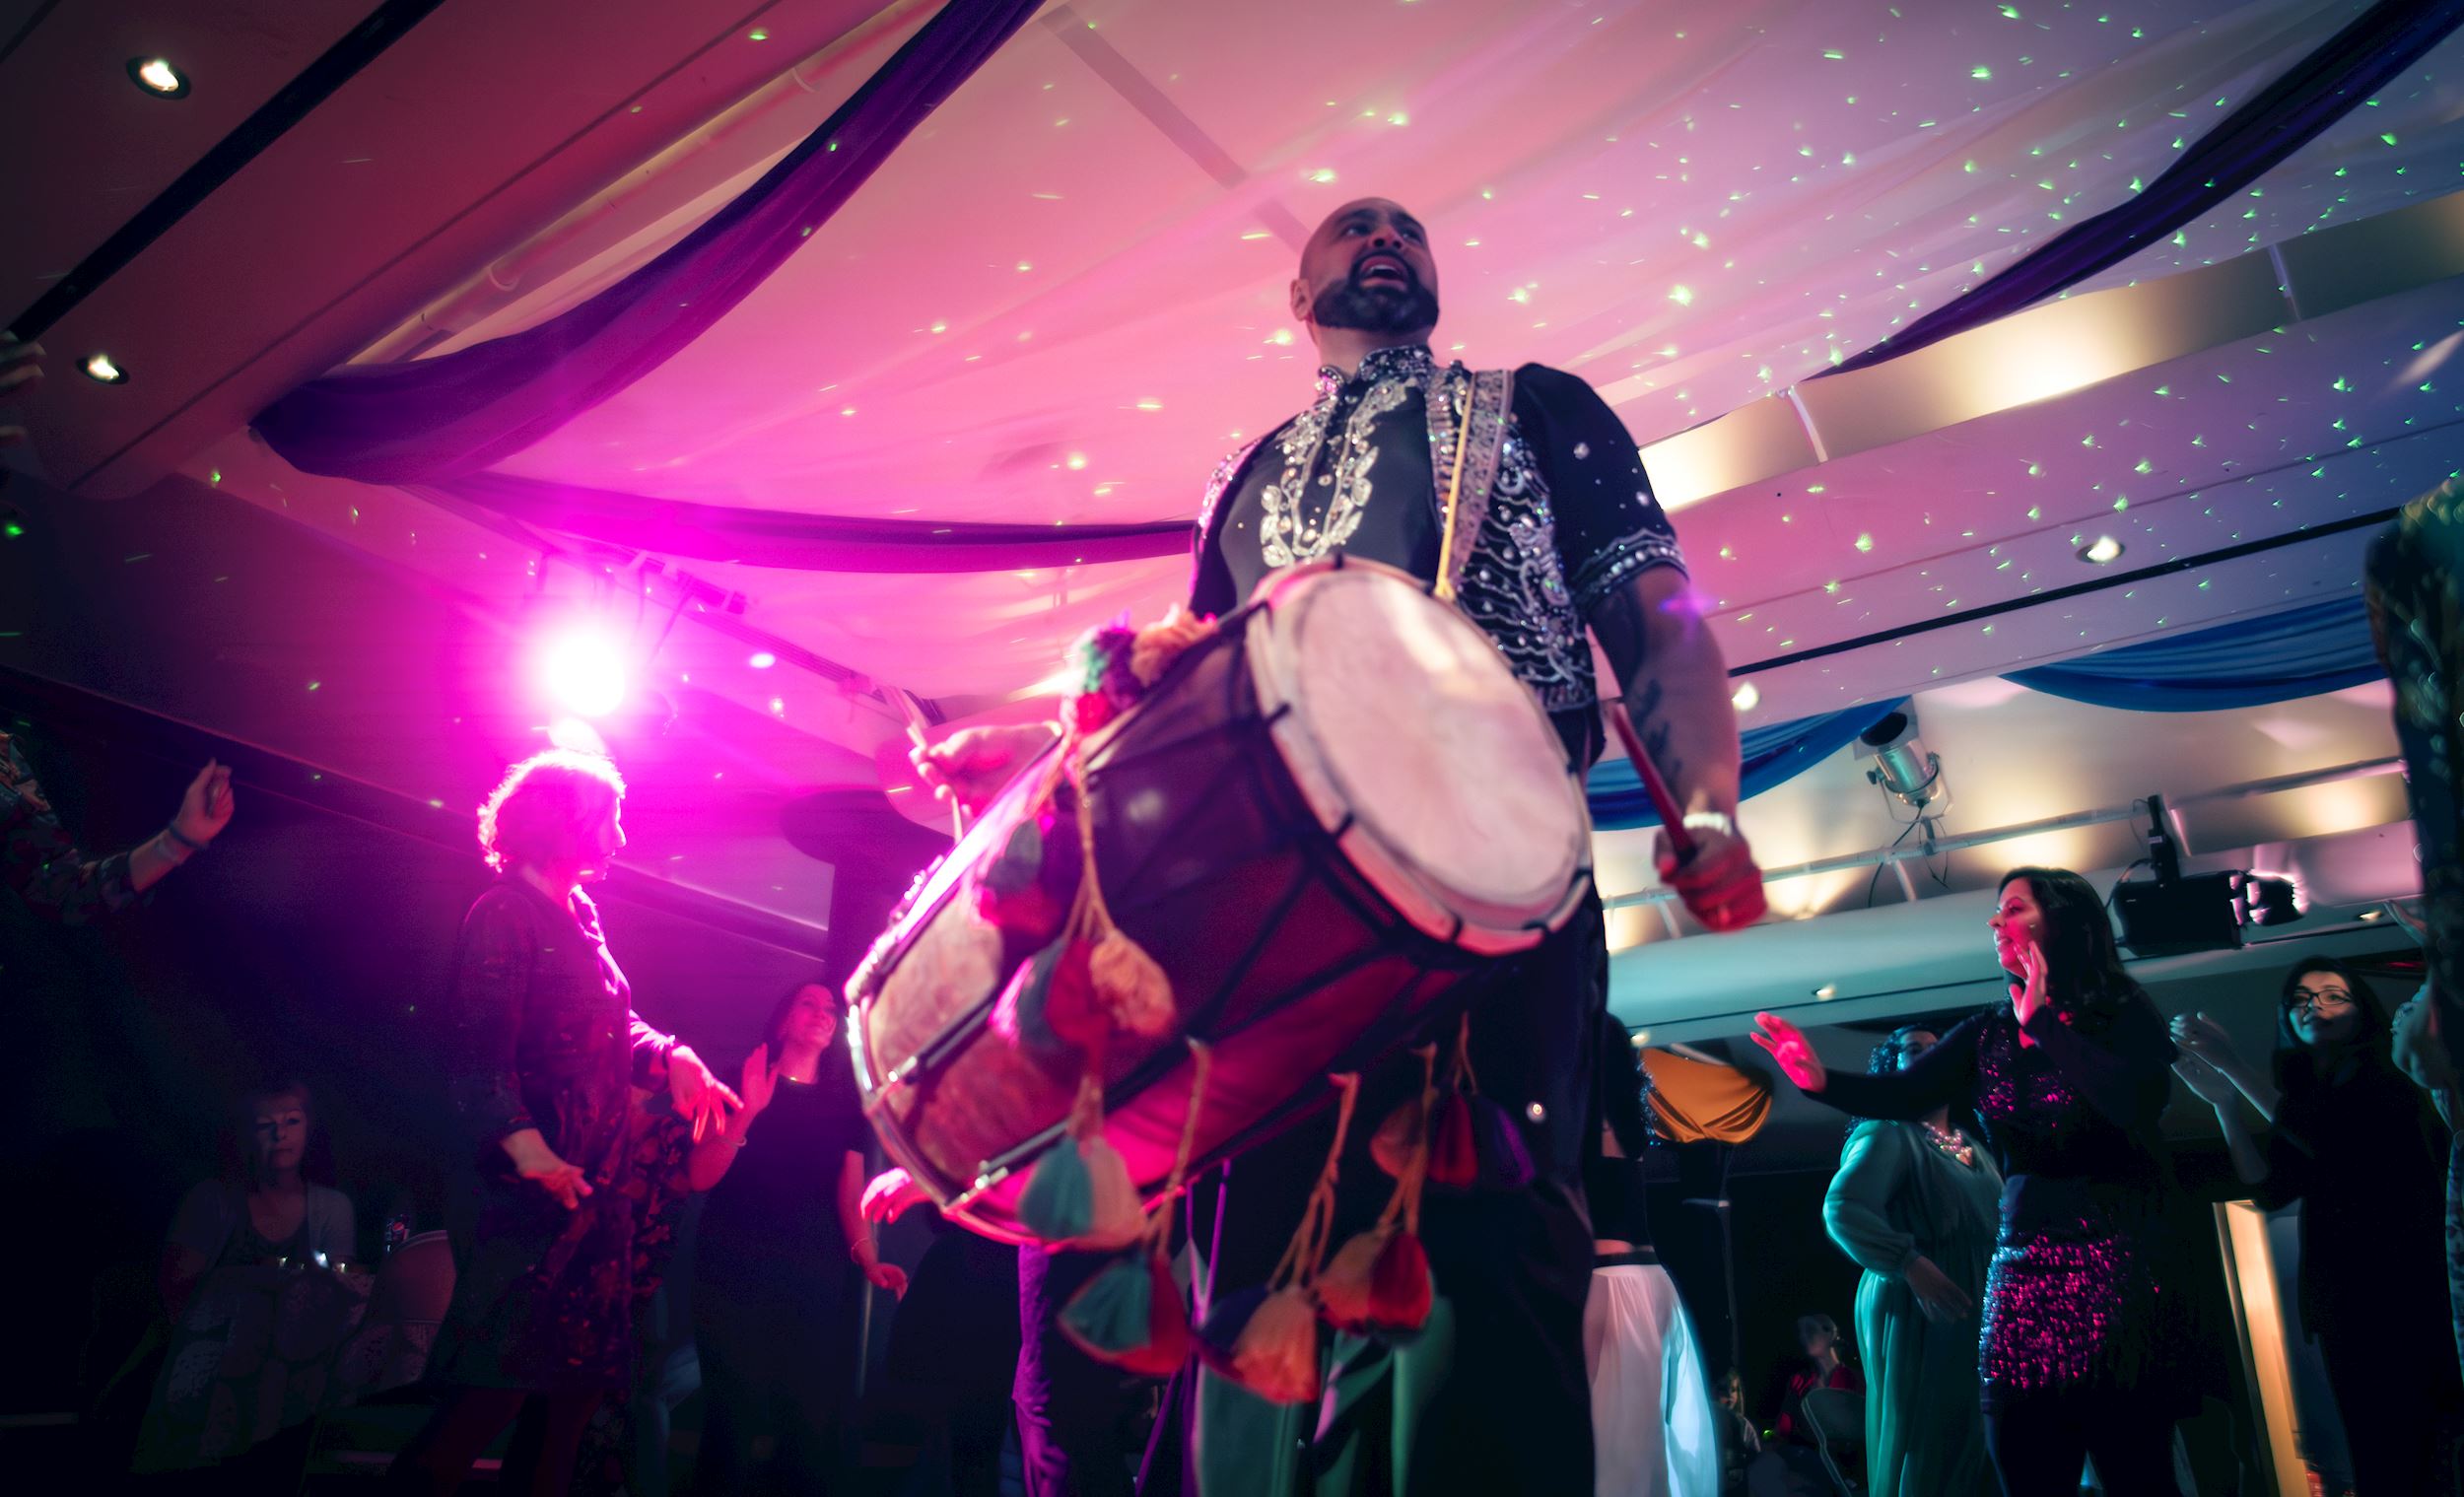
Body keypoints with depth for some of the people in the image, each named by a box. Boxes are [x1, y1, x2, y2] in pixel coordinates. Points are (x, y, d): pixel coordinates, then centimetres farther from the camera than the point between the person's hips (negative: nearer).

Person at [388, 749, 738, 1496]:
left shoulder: (581, 916, 14)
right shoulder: (505, 914, -12)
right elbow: (480, 1054, -22)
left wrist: (672, 1056, 0)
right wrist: (524, 1145, -37)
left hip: (597, 1184, 9)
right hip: (536, 1185, -9)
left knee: (581, 1384, 14)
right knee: (494, 1391, -8)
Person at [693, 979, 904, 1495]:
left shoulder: (845, 1104, 12)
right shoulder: (743, 1084, 6)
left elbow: (850, 1197, 6)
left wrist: (869, 1261, -10)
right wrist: (748, 1109, -15)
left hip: (815, 1276, 2)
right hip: (737, 1270, -2)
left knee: (813, 1418, 2)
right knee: (735, 1413, -3)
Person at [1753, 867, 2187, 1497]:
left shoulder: (2122, 1012, -3)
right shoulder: (1989, 1032, 9)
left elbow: (2140, 1100, -22)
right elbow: (1902, 1095, -5)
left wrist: (2043, 1022, -15)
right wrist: (1822, 1080, -23)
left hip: (2117, 1268, -4)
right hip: (2024, 1270, 4)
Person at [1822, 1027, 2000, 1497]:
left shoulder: (1969, 1141, 16)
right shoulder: (1887, 1134, -9)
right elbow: (1841, 1209, -23)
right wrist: (1911, 1266, -31)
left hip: (1980, 1315, 8)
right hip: (1920, 1316, -8)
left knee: (1975, 1449, 13)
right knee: (1924, 1452, -3)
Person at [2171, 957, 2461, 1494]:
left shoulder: (2383, 1079, -2)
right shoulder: (2299, 1096, 13)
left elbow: (2331, 1138, -21)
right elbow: (2273, 1189, 3)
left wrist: (2233, 1065, -21)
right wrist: (2224, 1103, -8)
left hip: (2407, 1291, -5)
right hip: (2339, 1298, 5)